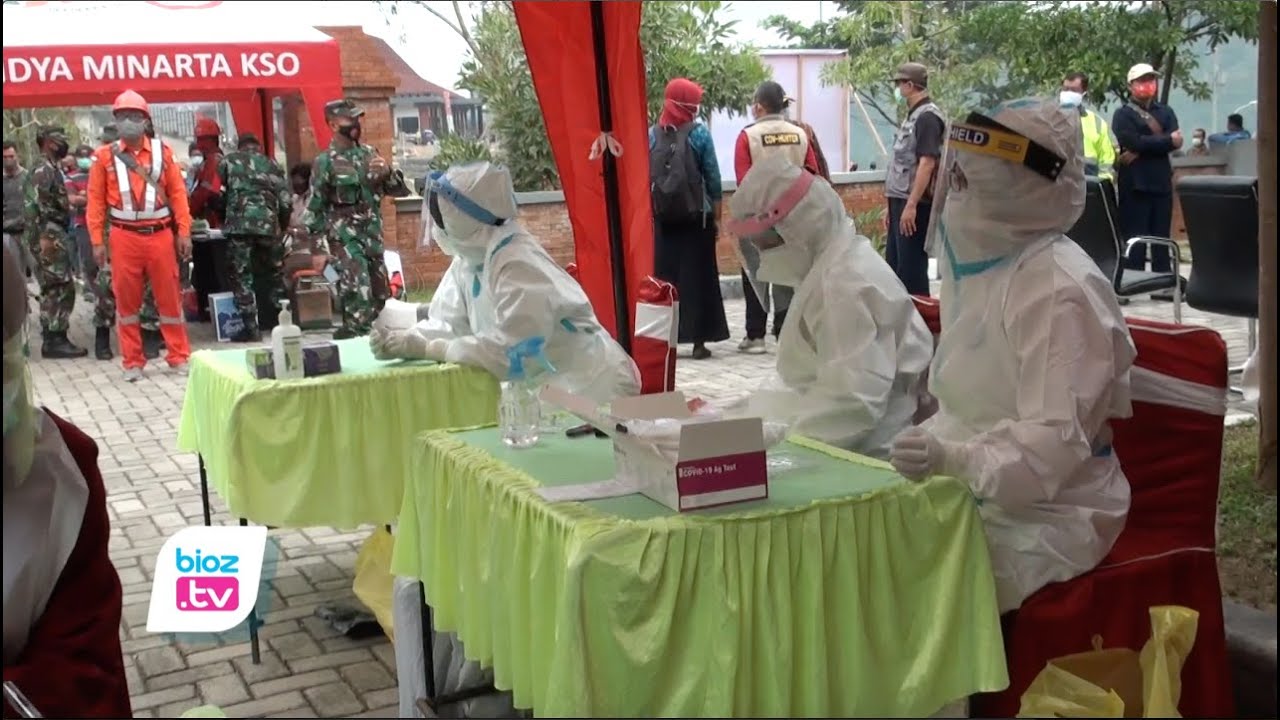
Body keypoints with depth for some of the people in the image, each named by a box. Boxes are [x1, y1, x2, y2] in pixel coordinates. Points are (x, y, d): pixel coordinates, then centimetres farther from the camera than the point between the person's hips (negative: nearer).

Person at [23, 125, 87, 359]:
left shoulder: (51, 169, 18)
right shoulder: (43, 170, -13)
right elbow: (34, 204, -22)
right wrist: (43, 237, -26)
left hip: (56, 236, 10)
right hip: (49, 238, -10)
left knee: (57, 289, 11)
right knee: (59, 289, -9)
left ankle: (55, 339, 16)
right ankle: (54, 341, -7)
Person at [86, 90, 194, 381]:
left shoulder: (162, 151, 5)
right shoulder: (105, 156, 2)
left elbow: (178, 193, 5)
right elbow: (96, 201, 3)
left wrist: (184, 233, -1)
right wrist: (97, 241, -2)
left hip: (160, 235, 1)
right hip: (124, 237, 0)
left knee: (169, 296, 6)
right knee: (127, 299, 5)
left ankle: (179, 356, 16)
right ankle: (133, 362, 14)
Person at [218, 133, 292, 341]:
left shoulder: (229, 161, 14)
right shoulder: (271, 164, 19)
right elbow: (286, 201, 10)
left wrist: (224, 216, 21)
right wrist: (282, 225, 24)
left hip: (239, 224, -2)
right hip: (268, 224, 2)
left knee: (242, 276, 1)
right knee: (275, 274, 16)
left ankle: (251, 328, -3)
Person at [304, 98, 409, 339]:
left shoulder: (369, 154, 10)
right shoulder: (325, 162, -5)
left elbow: (400, 191, 12)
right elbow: (315, 206, -5)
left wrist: (387, 172, -8)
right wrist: (322, 245, -11)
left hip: (373, 235, 6)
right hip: (345, 237, -6)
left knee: (379, 296, 9)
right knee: (359, 295, -18)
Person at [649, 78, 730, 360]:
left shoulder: (651, 135, 3)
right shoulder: (699, 132, -5)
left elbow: (645, 179, 3)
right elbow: (713, 178, -4)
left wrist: (648, 215, 9)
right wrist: (717, 217, 3)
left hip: (663, 219, 2)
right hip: (696, 218, -2)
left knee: (664, 278, 6)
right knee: (698, 277, 3)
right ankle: (699, 341, 4)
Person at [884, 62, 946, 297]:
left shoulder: (927, 116, -12)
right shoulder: (912, 116, 17)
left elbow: (927, 163, -20)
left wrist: (911, 205, -25)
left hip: (915, 204, -10)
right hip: (900, 201, 10)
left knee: (911, 268, -6)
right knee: (894, 264, 16)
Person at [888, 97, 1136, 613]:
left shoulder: (1059, 292, -18)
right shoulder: (979, 261, 8)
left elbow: (1057, 441, -25)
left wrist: (955, 459, -38)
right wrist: (930, 450, 3)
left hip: (1045, 513, -8)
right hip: (974, 492, 8)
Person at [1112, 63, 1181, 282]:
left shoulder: (1166, 112, 15)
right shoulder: (1123, 114, 1)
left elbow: (1176, 141, -1)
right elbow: (1134, 142, -16)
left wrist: (1142, 151, -13)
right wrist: (1166, 139, -7)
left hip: (1161, 181, 5)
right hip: (1135, 184, -5)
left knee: (1161, 236, 8)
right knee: (1134, 237, -4)